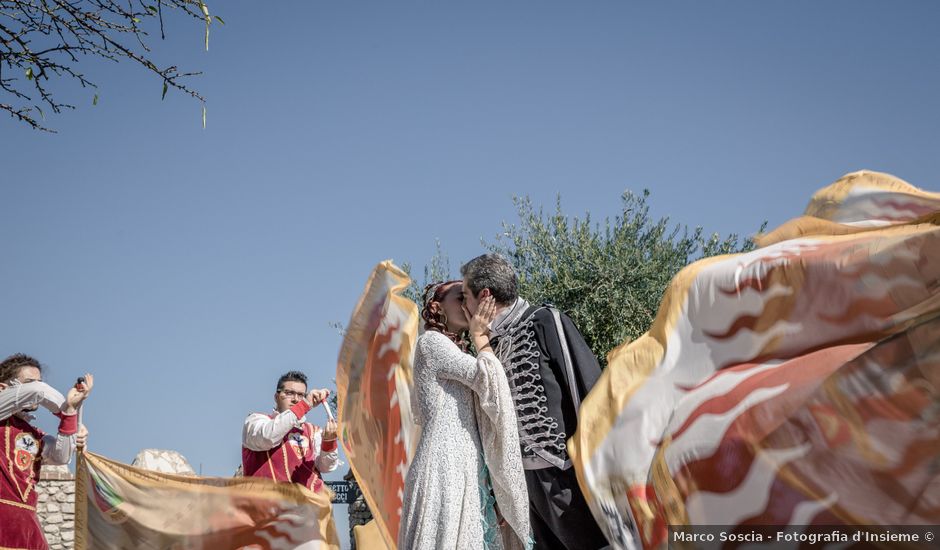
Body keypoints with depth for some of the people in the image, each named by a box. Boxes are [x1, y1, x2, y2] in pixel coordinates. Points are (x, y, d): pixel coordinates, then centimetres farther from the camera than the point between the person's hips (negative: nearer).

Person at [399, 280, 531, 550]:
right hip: (445, 463, -8)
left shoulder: (458, 353, 25)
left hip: (465, 465, 8)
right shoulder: (431, 341, -2)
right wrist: (480, 335, 4)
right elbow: (490, 379, -10)